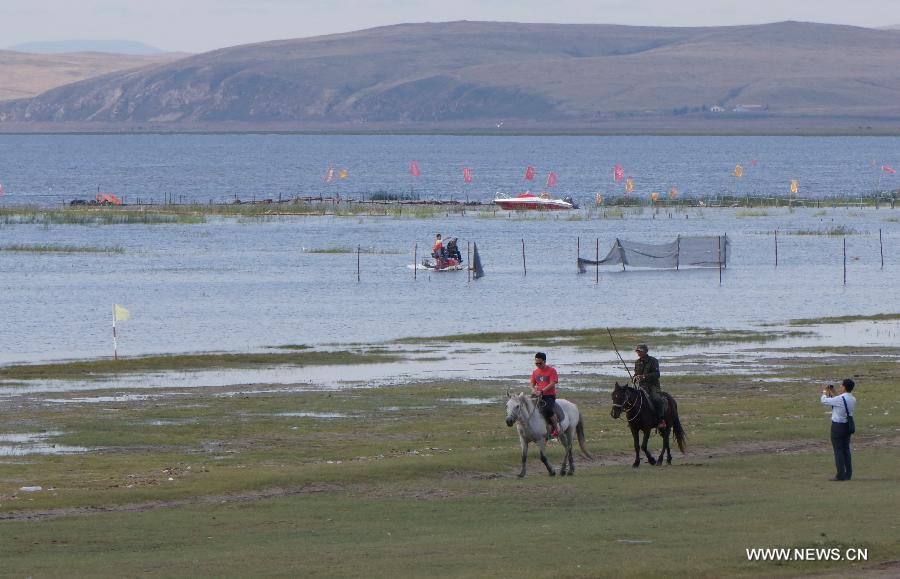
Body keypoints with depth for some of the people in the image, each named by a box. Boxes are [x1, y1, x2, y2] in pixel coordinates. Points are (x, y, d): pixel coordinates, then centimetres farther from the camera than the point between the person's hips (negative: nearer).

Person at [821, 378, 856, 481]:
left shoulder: (840, 399, -21)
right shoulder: (853, 400, 2)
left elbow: (824, 401, -10)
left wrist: (825, 392, 9)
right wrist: (834, 393, 22)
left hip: (837, 426, -7)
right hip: (847, 425, 7)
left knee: (838, 450, -2)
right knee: (846, 449, 14)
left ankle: (841, 474, -4)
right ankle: (848, 474, 18)